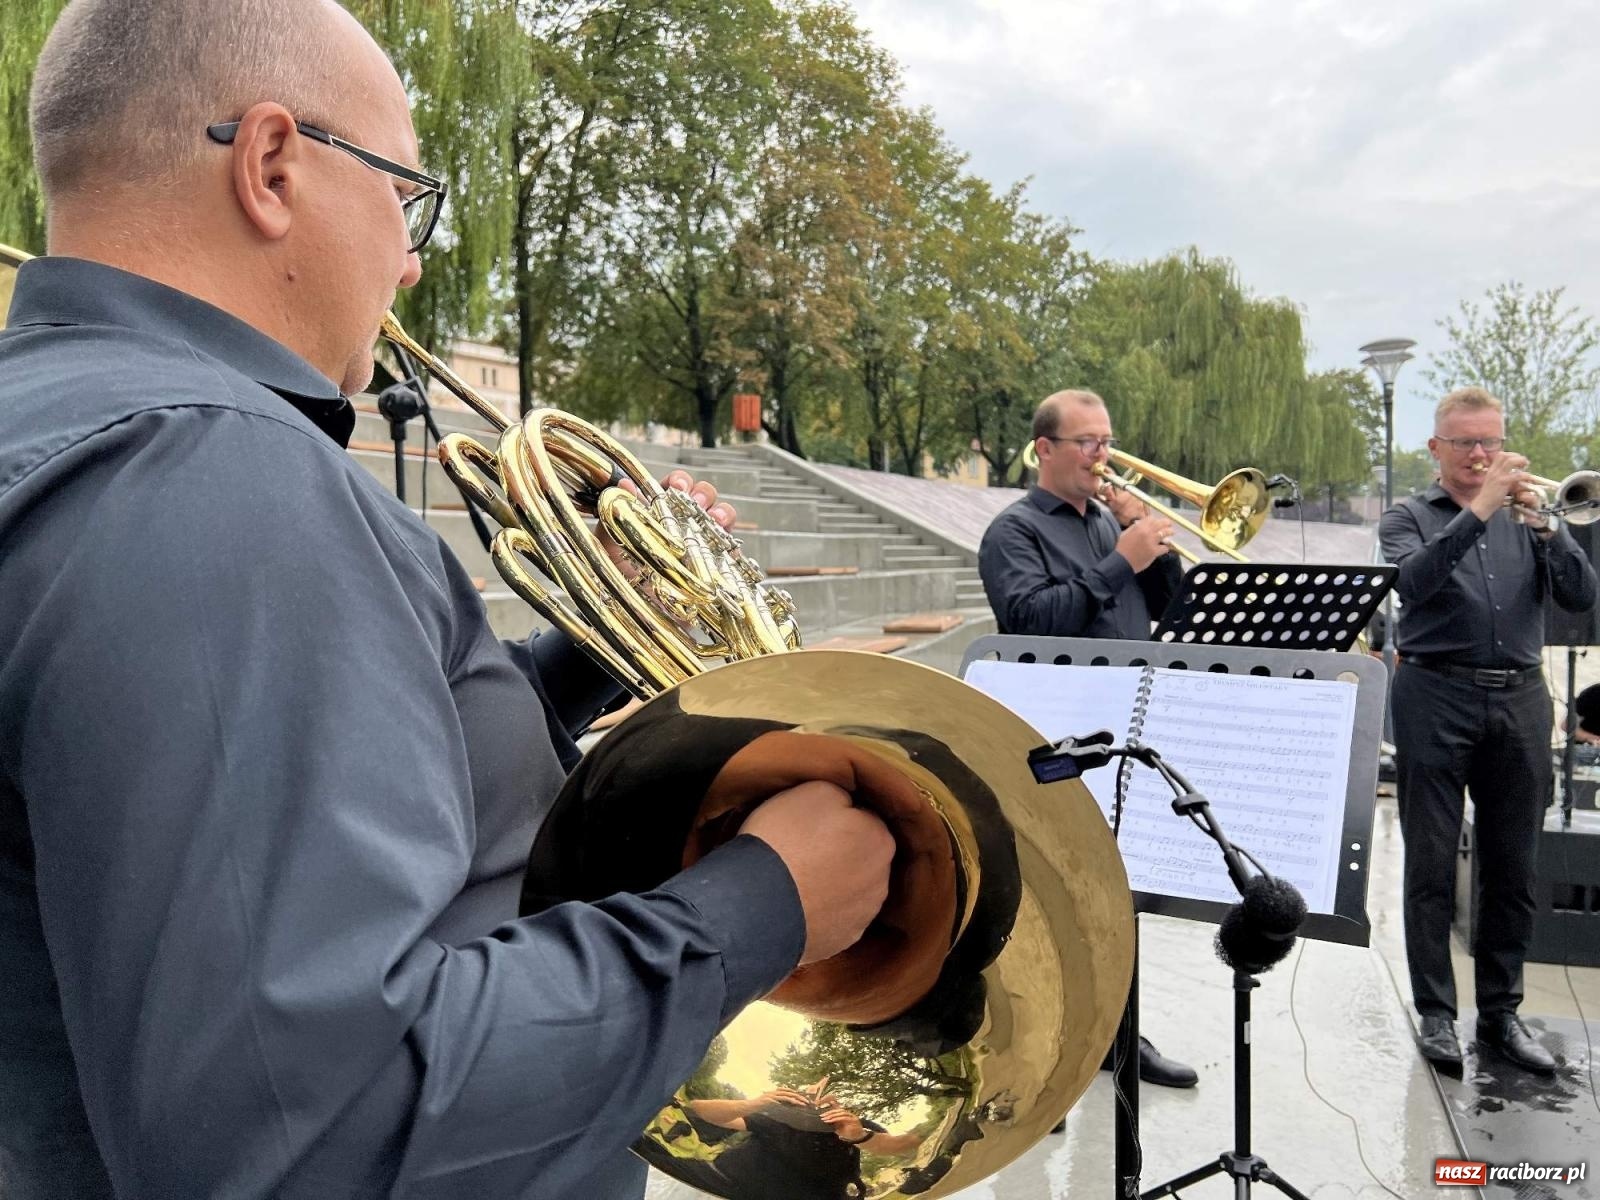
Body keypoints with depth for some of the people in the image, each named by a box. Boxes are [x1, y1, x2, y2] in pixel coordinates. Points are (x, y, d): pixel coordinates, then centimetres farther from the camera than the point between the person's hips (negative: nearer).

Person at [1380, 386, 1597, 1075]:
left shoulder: (1523, 518, 14)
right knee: (1432, 864, 2)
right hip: (1438, 700, -3)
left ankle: (1501, 1012, 22)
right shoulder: (1409, 517, 5)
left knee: (1512, 867, 10)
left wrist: (1545, 525, -11)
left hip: (1518, 701, 4)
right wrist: (1479, 509, -20)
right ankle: (1435, 1013, 12)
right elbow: (1412, 581, -16)